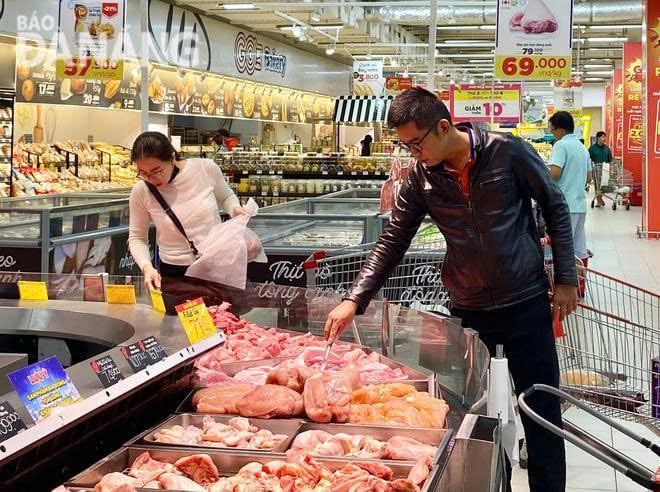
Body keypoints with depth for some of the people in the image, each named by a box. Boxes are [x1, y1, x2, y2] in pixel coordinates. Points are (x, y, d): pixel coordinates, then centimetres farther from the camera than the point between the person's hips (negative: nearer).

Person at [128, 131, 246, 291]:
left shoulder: (206, 168, -14)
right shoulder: (141, 191, -13)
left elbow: (226, 196, 7)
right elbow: (137, 238, -2)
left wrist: (236, 209, -14)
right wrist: (146, 266, -19)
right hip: (174, 272, 0)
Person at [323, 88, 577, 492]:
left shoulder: (508, 152, -13)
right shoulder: (421, 176, -5)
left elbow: (556, 207, -2)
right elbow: (393, 242, -1)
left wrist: (566, 277, -3)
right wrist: (354, 300, -10)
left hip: (526, 302, -2)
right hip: (468, 308, 3)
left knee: (541, 410, 7)